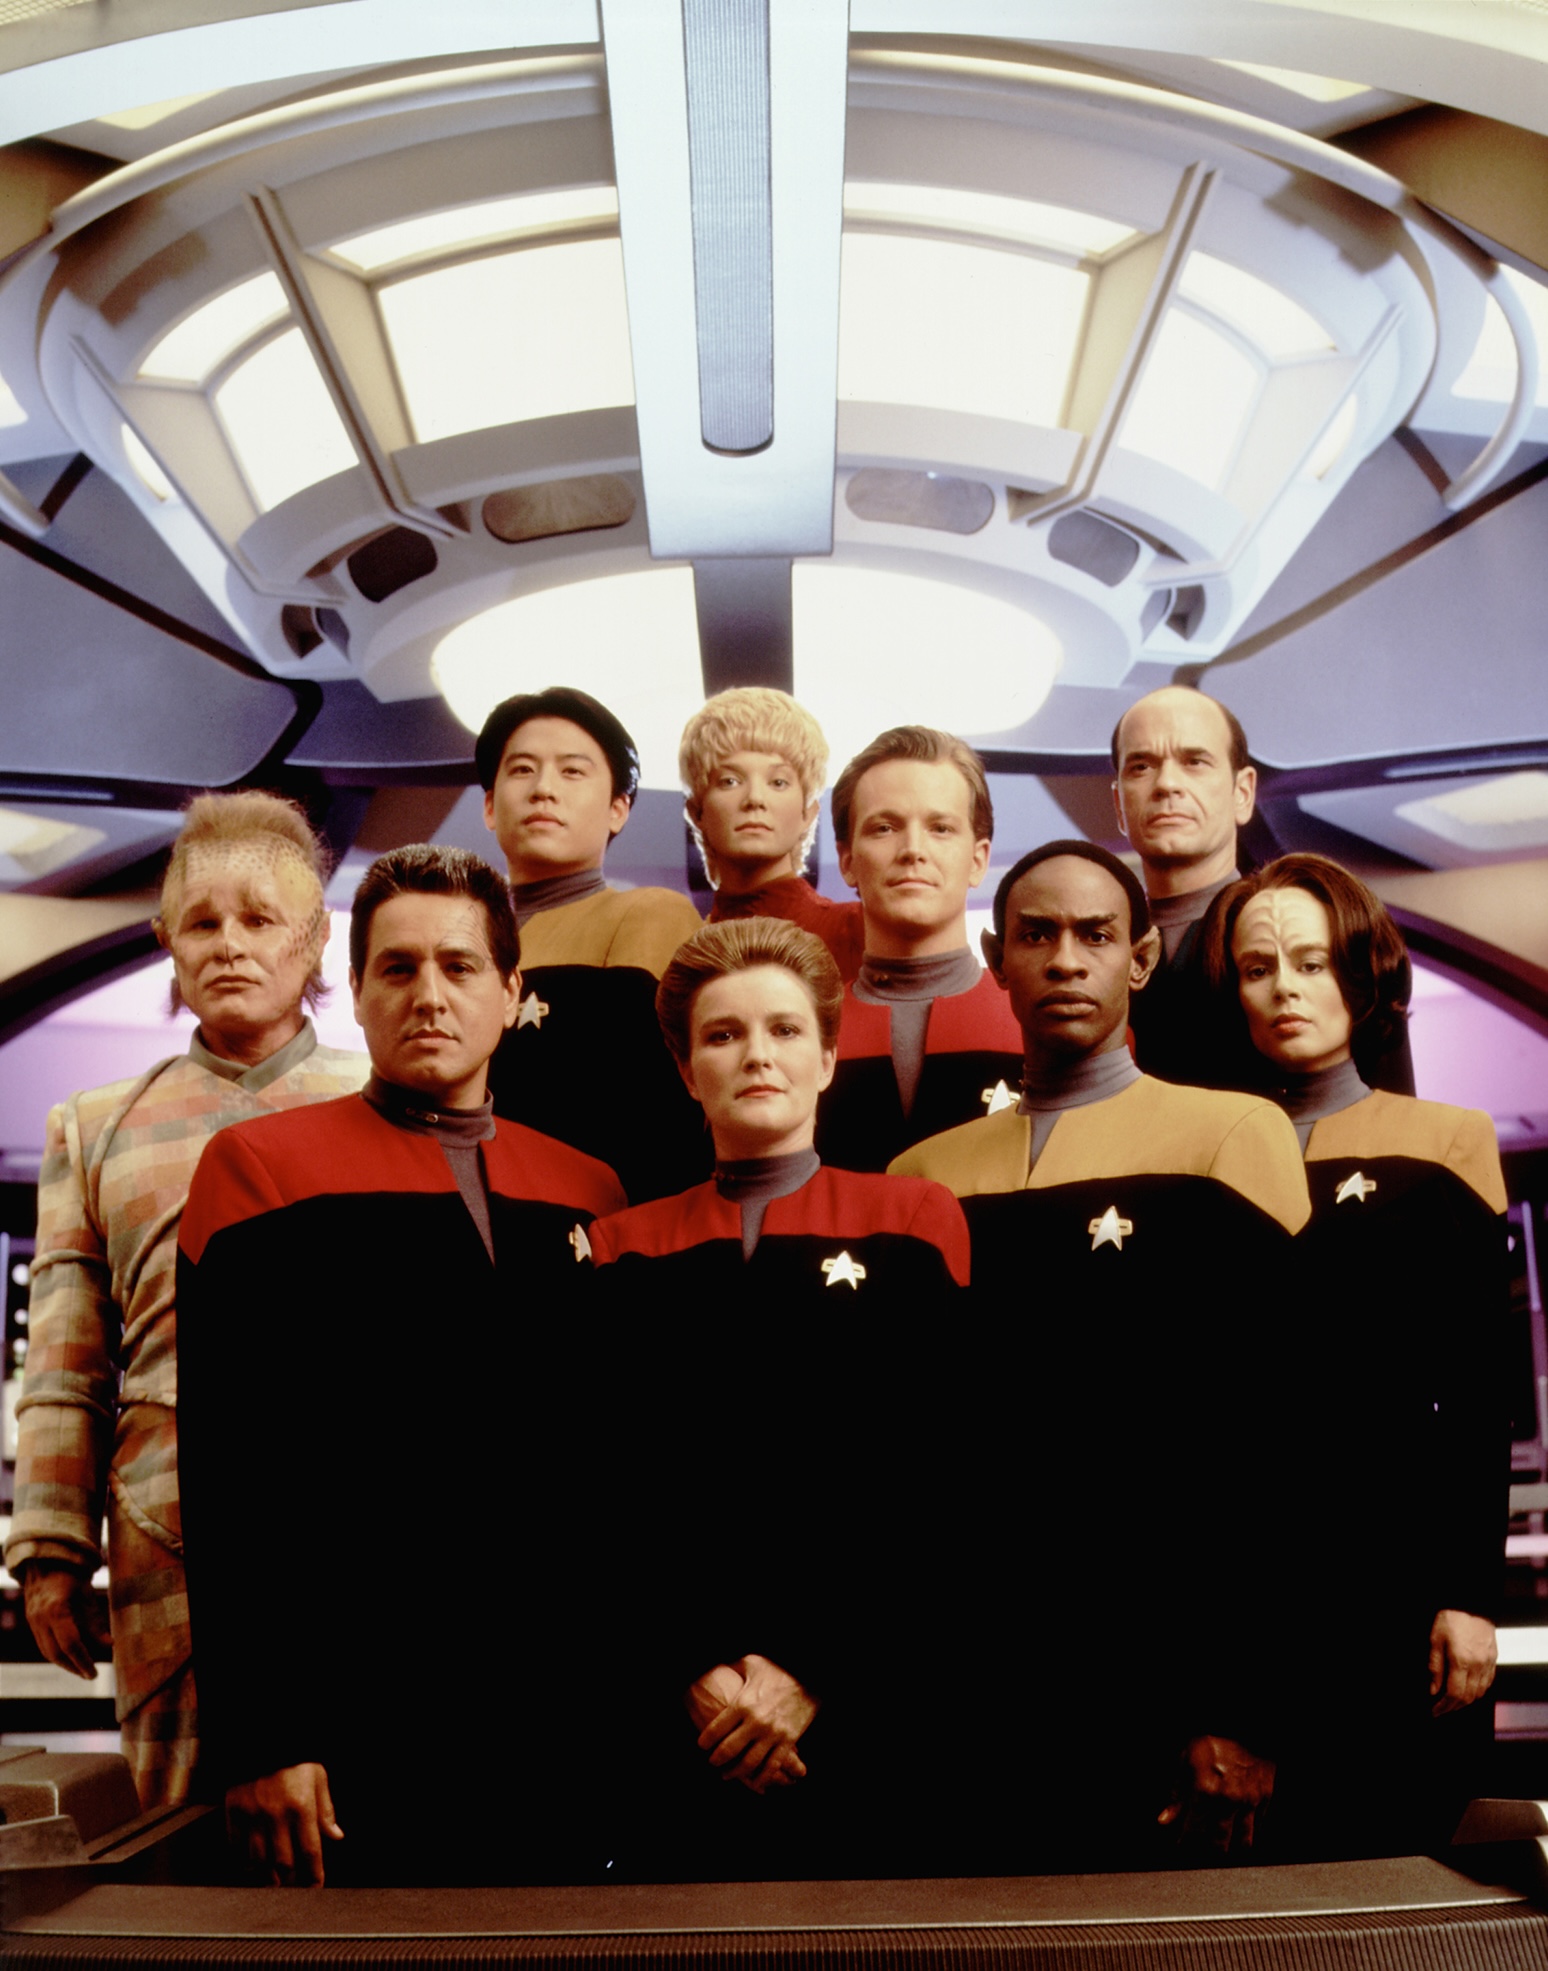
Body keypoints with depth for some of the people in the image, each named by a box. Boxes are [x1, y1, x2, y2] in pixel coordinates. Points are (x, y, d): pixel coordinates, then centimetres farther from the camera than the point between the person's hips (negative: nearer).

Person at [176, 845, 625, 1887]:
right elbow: (229, 1474, -7)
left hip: (562, 1723, 4)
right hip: (360, 1724, -3)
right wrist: (258, 1735, -11)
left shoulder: (589, 1192, 9)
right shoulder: (260, 1168, -1)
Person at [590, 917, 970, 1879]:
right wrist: (693, 1667, -11)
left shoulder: (918, 1221, 3)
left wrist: (814, 1669, -11)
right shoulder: (626, 1250, 8)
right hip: (682, 1720, 1)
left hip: (867, 1702, -1)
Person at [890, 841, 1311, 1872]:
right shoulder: (923, 1175, 8)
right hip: (970, 1698, 3)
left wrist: (1245, 1709, -9)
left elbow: (1273, 1434, -6)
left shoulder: (1233, 1136, -3)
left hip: (1160, 1692, -3)